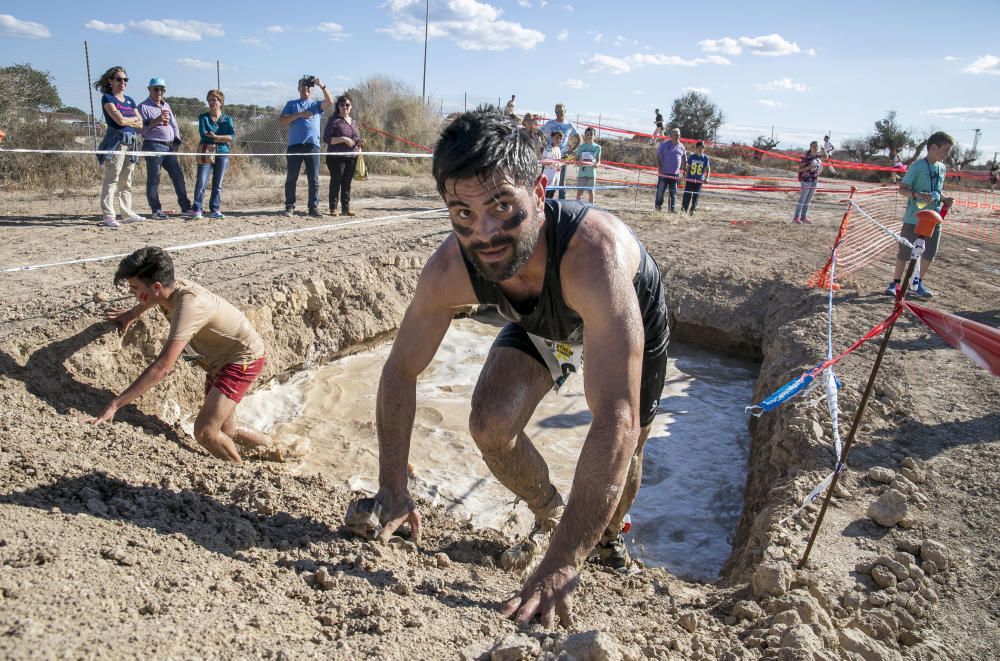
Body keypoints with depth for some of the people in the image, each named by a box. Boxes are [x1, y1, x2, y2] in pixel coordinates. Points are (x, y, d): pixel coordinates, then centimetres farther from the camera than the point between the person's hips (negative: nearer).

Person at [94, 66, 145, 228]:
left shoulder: (129, 100, 20)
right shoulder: (107, 98, 0)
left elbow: (141, 124, 12)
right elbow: (120, 119, -13)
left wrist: (127, 121, -3)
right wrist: (134, 119, 3)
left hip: (130, 142, 7)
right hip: (115, 141, -7)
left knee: (126, 182, 10)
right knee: (111, 180, -10)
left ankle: (127, 213, 14)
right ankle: (108, 216, -12)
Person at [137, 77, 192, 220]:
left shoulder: (166, 105, 20)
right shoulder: (143, 107, -2)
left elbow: (174, 124, 22)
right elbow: (141, 128, -10)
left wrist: (177, 141, 10)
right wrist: (155, 121, -22)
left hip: (169, 147, 7)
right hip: (153, 146, -7)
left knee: (178, 176, 6)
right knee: (153, 180, -4)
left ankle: (186, 208, 11)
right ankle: (156, 211, -1)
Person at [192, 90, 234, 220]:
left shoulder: (227, 119, 10)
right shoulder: (203, 117, 8)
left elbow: (231, 137, -4)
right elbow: (203, 134, -8)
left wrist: (214, 136, -14)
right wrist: (223, 139, -12)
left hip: (222, 153, 2)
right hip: (206, 153, -1)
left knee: (218, 184, 4)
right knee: (201, 182, -9)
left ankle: (215, 210, 9)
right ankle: (197, 209, -6)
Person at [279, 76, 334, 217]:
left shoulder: (316, 104, 16)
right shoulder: (292, 104, 14)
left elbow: (330, 102, -3)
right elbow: (281, 121, 3)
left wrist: (322, 86, -14)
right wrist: (299, 114, -8)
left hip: (313, 146, 1)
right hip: (295, 145, 0)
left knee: (314, 179, 0)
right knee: (291, 178, 1)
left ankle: (314, 207, 4)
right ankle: (289, 207, 8)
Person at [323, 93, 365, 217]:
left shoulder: (353, 121, 15)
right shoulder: (334, 120, -5)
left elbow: (356, 138, 26)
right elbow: (326, 138, -12)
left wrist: (360, 142, 2)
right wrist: (344, 139, -19)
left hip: (352, 157, 5)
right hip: (336, 157, -5)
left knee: (347, 183, 8)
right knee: (336, 182, -2)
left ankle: (346, 207, 13)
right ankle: (333, 208, 5)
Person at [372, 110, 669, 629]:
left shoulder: (594, 252, -48)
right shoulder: (449, 270, -34)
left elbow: (616, 421, -53)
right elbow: (400, 371, -18)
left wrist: (562, 565, -53)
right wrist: (393, 489, -20)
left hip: (630, 317, -2)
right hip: (541, 324, 3)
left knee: (625, 453, 5)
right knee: (491, 426, -15)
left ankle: (610, 534, 43)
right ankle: (549, 514, 19)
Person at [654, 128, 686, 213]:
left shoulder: (681, 146, 9)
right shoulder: (664, 144, -2)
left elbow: (684, 159, 17)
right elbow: (658, 156, -2)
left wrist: (683, 169, 10)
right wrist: (659, 167, -10)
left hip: (675, 173, 3)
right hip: (664, 172, -3)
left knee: (673, 192, 4)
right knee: (661, 189, -2)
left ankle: (672, 208, 9)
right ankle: (658, 205, 10)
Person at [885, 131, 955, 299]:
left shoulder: (942, 168, 11)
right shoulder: (917, 166, -11)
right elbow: (902, 189, -11)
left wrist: (944, 199, 3)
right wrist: (917, 194, -28)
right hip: (914, 218, -6)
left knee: (929, 253, 9)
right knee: (905, 252, 2)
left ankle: (918, 283, 24)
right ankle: (896, 282, 15)